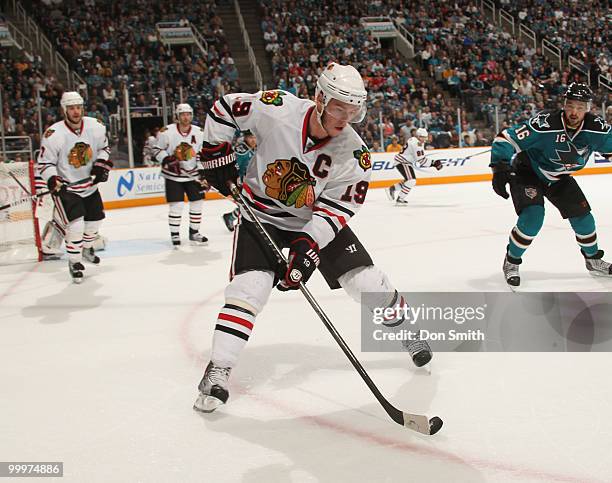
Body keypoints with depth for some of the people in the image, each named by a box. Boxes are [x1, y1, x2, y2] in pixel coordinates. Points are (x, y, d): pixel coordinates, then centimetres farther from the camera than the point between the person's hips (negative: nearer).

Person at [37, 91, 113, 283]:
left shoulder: (95, 126, -9)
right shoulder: (53, 134, -22)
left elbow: (104, 147, 10)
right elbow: (45, 163, -14)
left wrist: (102, 165, -5)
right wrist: (54, 181, -30)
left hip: (90, 185, 6)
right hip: (65, 187, -6)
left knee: (95, 218, 18)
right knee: (76, 224, -17)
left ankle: (86, 248, 47)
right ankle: (74, 262, 1)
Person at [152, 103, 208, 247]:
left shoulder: (199, 133, -4)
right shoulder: (167, 132, -14)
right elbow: (157, 149, -4)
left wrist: (202, 173, -3)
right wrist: (166, 159, -21)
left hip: (193, 174, 4)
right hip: (173, 175, -3)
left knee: (197, 202, 4)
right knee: (176, 205, -8)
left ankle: (194, 232, 20)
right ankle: (174, 235, 7)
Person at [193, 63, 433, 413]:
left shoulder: (355, 154, -20)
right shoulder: (277, 109, -24)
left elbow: (335, 209, -20)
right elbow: (225, 107, -8)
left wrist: (308, 244, -33)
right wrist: (217, 153, -11)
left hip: (317, 219, 2)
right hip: (261, 214, -1)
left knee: (366, 281, -3)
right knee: (249, 287, -19)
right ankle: (218, 371, -10)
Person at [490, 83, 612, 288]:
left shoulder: (595, 127, -19)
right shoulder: (546, 123, -34)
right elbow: (506, 138, -33)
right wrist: (500, 167, -44)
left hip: (558, 178, 5)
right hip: (527, 171, -5)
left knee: (581, 214, 5)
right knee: (533, 216, -23)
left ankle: (593, 260, 30)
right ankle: (511, 262, -3)